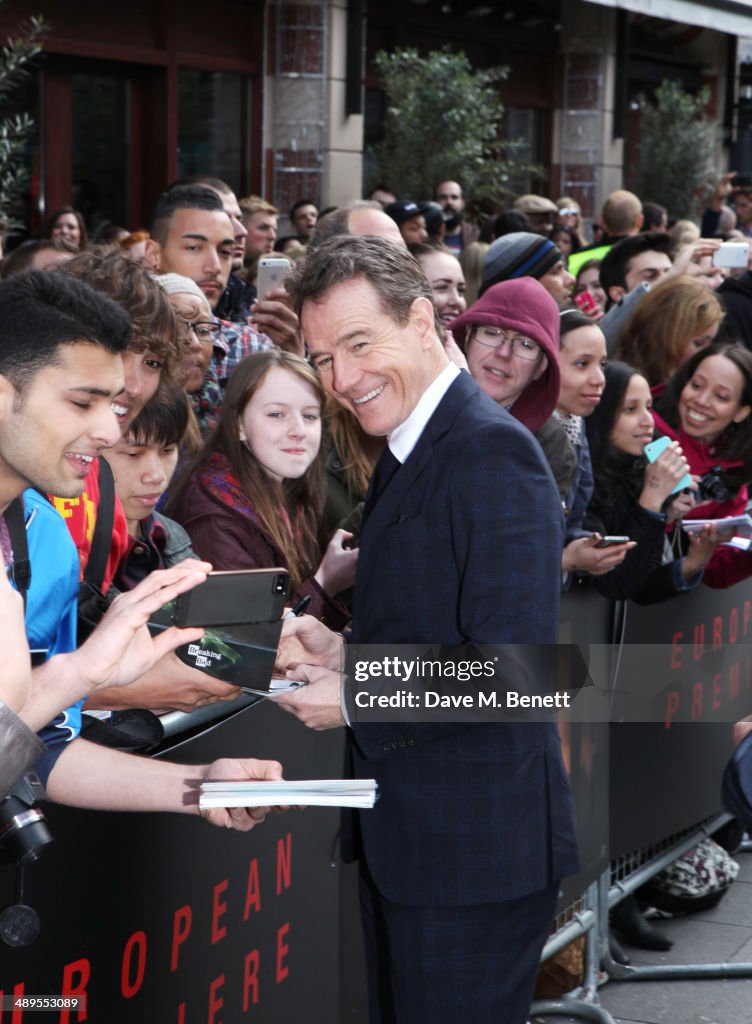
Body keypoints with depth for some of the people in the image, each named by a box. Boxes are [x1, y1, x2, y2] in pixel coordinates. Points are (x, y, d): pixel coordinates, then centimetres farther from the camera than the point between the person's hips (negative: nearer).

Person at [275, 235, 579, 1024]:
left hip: (474, 849, -10)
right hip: (404, 839, 10)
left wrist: (353, 703, -18)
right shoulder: (407, 449, 11)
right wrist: (341, 653, 1)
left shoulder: (490, 451, -20)